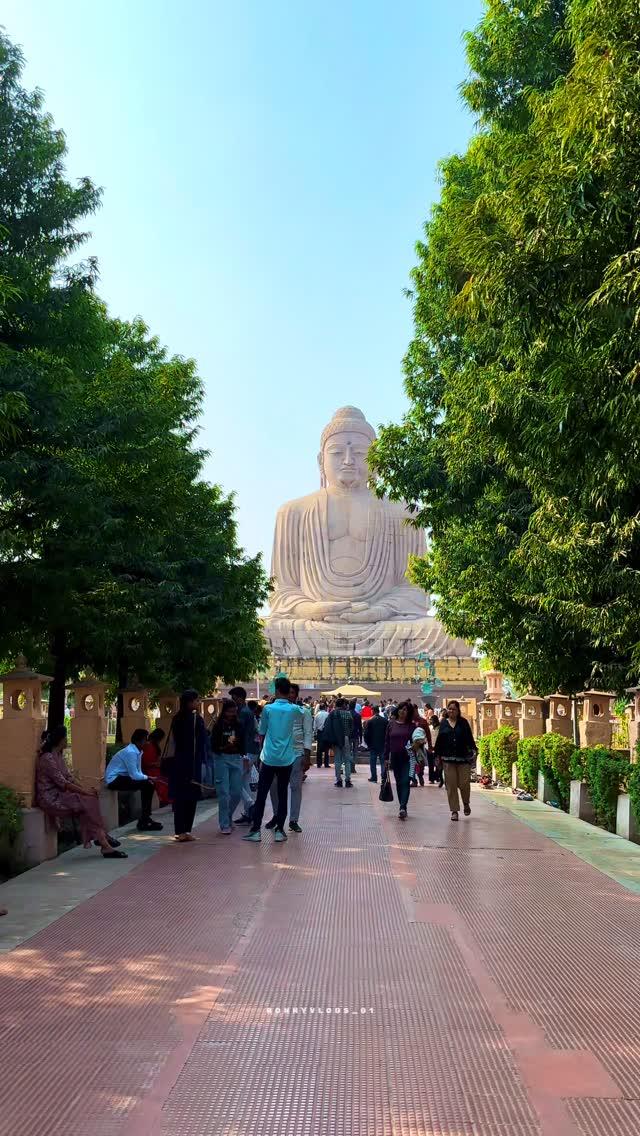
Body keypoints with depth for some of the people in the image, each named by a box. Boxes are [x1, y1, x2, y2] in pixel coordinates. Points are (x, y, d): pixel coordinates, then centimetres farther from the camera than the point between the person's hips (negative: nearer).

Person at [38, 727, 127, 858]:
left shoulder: (58, 755, 13)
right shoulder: (47, 758, -18)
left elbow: (69, 777, 11)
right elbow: (63, 783, -20)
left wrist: (85, 789, -3)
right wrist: (84, 791, -15)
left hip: (60, 793, 9)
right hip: (51, 799, -9)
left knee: (90, 799, -11)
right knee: (87, 802, -18)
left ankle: (101, 838, -13)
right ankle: (104, 844, -13)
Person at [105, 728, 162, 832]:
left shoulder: (138, 752, 7)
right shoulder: (130, 752, -22)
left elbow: (138, 772, 12)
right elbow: (135, 775, -24)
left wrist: (147, 778, -6)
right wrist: (148, 778, -9)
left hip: (121, 778, 10)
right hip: (114, 780, -10)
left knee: (149, 785, 4)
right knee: (145, 785, -20)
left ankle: (146, 818, 9)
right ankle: (143, 822, -14)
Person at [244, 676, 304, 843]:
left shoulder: (268, 709, -6)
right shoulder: (294, 709, -2)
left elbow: (262, 733, 3)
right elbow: (301, 718, 23)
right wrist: (291, 701, 25)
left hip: (269, 758, -1)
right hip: (286, 759, 1)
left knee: (261, 794, 5)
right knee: (282, 794, 9)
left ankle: (256, 830, 5)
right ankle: (279, 830, 10)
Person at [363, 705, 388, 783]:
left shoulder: (369, 721, -9)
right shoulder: (385, 720, -1)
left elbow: (366, 733, -6)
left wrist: (367, 743, 6)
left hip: (373, 745, -2)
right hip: (383, 744, 2)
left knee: (373, 762, 6)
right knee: (383, 761, 7)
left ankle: (374, 777, 6)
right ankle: (383, 777, 3)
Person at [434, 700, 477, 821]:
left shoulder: (463, 722, 7)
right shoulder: (443, 723, 9)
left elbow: (469, 738, 5)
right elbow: (439, 740, 10)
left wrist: (473, 750, -7)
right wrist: (437, 756, 8)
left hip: (463, 758, -1)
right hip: (448, 759, 1)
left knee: (464, 783, -3)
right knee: (451, 786, 0)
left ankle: (466, 804, 25)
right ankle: (454, 810, 8)